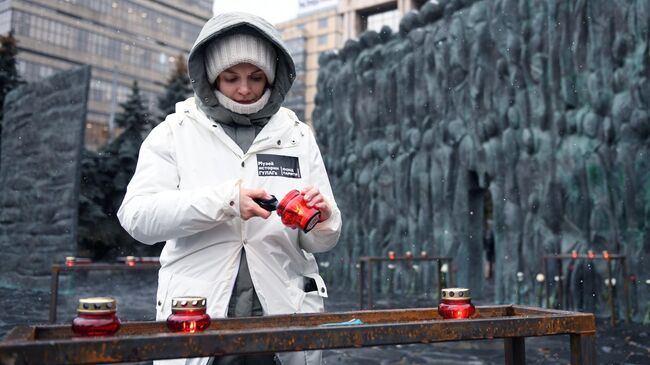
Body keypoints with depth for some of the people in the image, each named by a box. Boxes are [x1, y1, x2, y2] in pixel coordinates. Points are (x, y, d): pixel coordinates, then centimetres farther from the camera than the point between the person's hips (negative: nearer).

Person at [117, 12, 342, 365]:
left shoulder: (297, 136, 5)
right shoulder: (175, 132, 1)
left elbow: (321, 241, 6)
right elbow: (137, 216, -11)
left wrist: (321, 220, -17)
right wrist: (223, 200, -23)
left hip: (283, 316, 2)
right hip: (196, 320, -1)